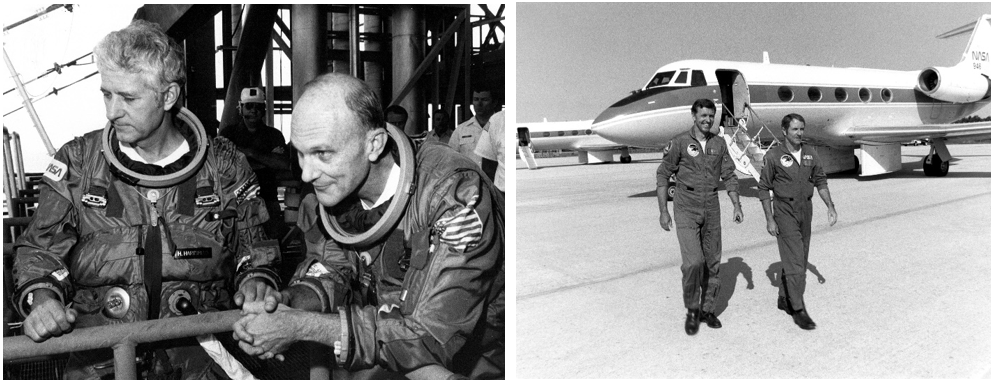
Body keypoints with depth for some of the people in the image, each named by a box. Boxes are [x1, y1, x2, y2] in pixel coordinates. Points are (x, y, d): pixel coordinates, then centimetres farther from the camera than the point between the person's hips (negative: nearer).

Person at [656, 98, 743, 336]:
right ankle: (692, 311, 5)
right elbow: (663, 175, -4)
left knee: (712, 262, 8)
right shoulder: (680, 142, -6)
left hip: (711, 208, 4)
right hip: (686, 209, -4)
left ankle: (708, 309, 24)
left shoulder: (719, 144, 6)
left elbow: (729, 176, 11)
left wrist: (736, 206, 1)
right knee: (693, 262, -14)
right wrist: (663, 211, -8)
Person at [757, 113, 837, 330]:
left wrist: (830, 206, 2)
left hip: (805, 210, 6)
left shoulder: (810, 155, 4)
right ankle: (798, 310, -5)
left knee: (800, 260, 13)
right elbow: (763, 188, -6)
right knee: (795, 261, -10)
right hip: (784, 211, -6)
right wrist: (769, 219, -9)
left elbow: (820, 181, 14)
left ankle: (784, 299, 29)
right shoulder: (773, 156, -9)